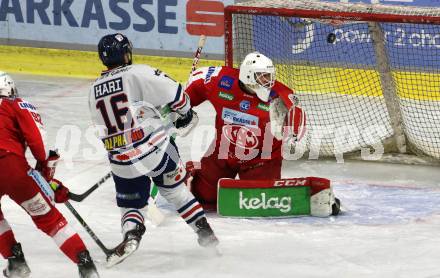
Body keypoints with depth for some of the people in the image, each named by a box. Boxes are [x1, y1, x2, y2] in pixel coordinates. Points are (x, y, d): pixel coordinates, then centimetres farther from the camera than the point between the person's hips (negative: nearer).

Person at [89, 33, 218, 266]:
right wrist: (185, 113, 11)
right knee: (175, 189, 18)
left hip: (122, 163, 3)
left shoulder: (94, 91, 10)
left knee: (131, 204, 16)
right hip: (155, 150, -3)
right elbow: (173, 92, -8)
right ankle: (204, 232, 19)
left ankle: (130, 235, -12)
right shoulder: (137, 73, -8)